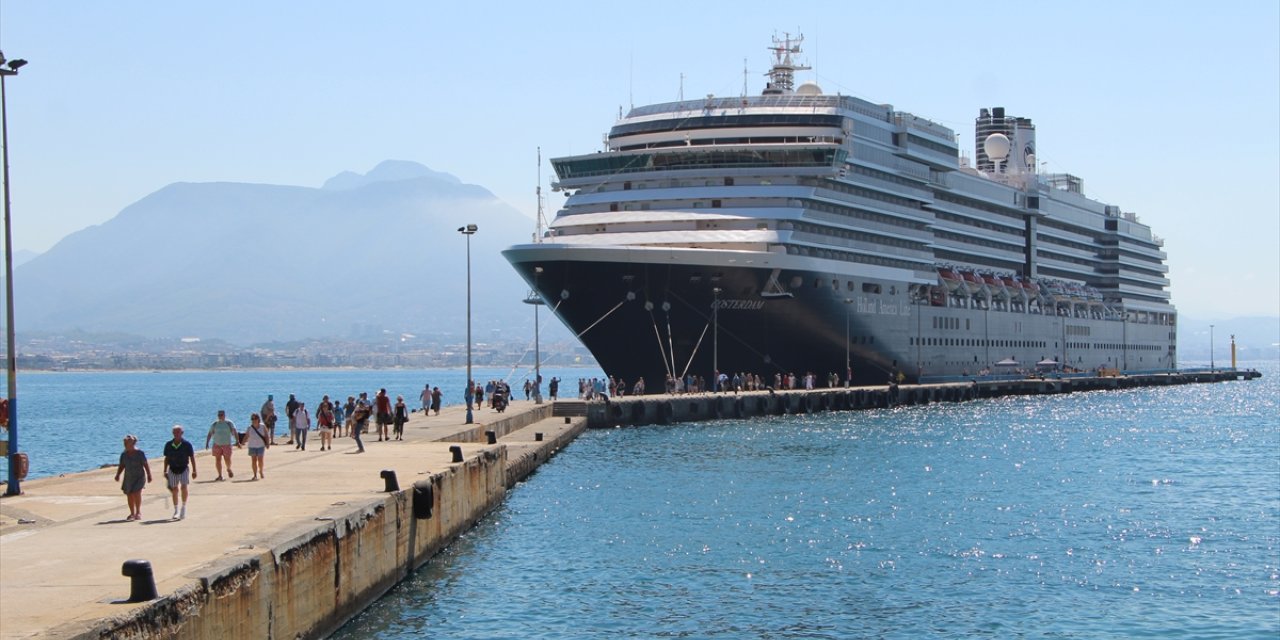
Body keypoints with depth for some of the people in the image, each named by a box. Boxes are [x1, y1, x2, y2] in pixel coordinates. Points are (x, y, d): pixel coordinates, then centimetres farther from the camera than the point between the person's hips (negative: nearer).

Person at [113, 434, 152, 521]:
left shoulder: (139, 453, -10)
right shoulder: (124, 454, 3)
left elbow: (146, 465, -8)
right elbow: (121, 466, 9)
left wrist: (149, 475, -12)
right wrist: (118, 475, -5)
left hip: (139, 477, -5)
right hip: (128, 478, 5)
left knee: (136, 493, -16)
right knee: (129, 496, 4)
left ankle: (138, 512, -2)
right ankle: (132, 514, 17)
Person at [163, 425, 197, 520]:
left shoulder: (187, 444, -6)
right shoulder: (168, 445, 1)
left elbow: (192, 458, -1)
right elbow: (166, 459, 11)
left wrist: (194, 471, -2)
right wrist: (165, 471, 10)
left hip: (184, 468, -2)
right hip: (172, 469, 2)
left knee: (183, 487, -18)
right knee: (174, 490, 5)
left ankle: (184, 507, -1)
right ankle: (176, 511, 16)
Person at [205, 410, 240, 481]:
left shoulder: (229, 423, 0)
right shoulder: (214, 424, 6)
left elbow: (234, 433, -5)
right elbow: (210, 434, 8)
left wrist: (237, 441, -16)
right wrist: (207, 443, -2)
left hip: (227, 445, -2)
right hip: (217, 445, 2)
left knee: (227, 459, -3)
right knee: (218, 460, -1)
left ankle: (229, 469, 30)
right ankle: (220, 475, 7)